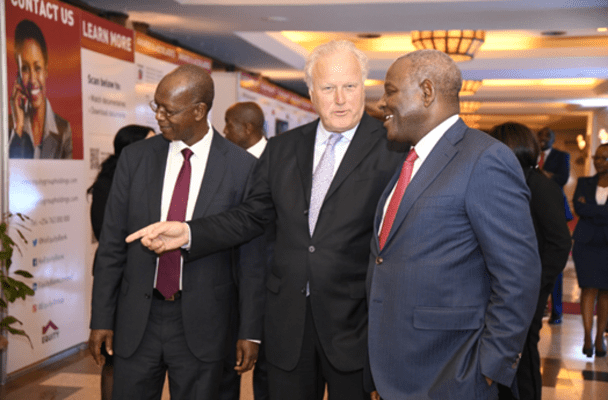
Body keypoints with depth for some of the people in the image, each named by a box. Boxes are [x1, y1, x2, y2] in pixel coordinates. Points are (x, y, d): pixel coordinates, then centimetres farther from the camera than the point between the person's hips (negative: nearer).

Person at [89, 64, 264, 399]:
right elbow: (111, 243, 4)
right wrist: (102, 319, 3)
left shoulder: (242, 168, -7)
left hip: (202, 324, -2)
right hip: (136, 319, 2)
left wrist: (250, 331, -3)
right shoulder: (135, 158, 1)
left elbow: (251, 256, -4)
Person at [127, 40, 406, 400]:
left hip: (353, 320, -4)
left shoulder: (392, 151, -7)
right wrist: (187, 233, -2)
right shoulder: (282, 149, 8)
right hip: (288, 317, 4)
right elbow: (252, 216, 11)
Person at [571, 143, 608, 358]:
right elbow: (578, 207, -7)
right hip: (586, 243, 0)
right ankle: (588, 337, -6)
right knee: (589, 289, -6)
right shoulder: (584, 183, 9)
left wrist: (590, 208, -11)